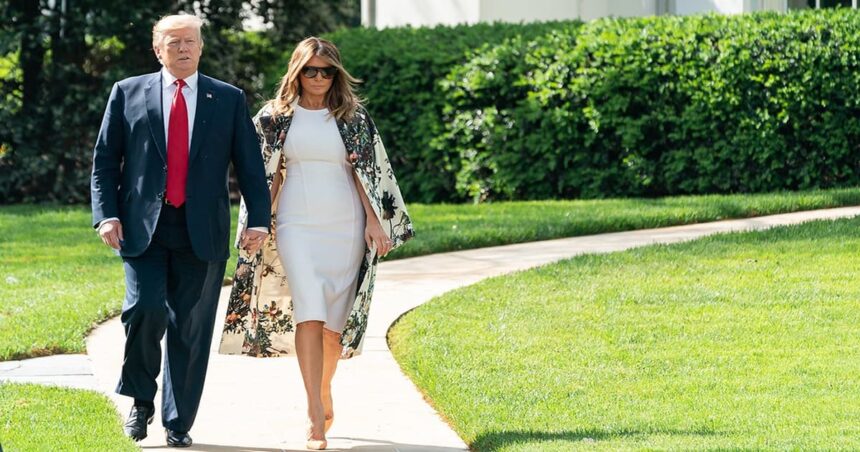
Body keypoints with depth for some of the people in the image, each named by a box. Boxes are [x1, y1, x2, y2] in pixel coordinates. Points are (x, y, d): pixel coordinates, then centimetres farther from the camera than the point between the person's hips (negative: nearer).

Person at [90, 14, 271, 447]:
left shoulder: (229, 100, 10)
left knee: (190, 326, 2)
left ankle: (178, 423, 12)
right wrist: (106, 214, -5)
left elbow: (250, 165, 7)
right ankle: (141, 399, 5)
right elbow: (104, 161, 8)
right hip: (143, 228, -1)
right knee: (146, 307, -18)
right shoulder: (129, 93, 8)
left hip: (201, 232, 1)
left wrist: (259, 220, -5)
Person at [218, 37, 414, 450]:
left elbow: (367, 173, 4)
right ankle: (316, 417, -19)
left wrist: (374, 220, -5)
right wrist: (262, 226, 4)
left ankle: (323, 393, 30)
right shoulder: (275, 118, 5)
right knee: (308, 312, -15)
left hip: (344, 226, 2)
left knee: (335, 318, 6)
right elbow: (266, 175, 8)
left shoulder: (353, 118, 6)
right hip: (295, 226, -1)